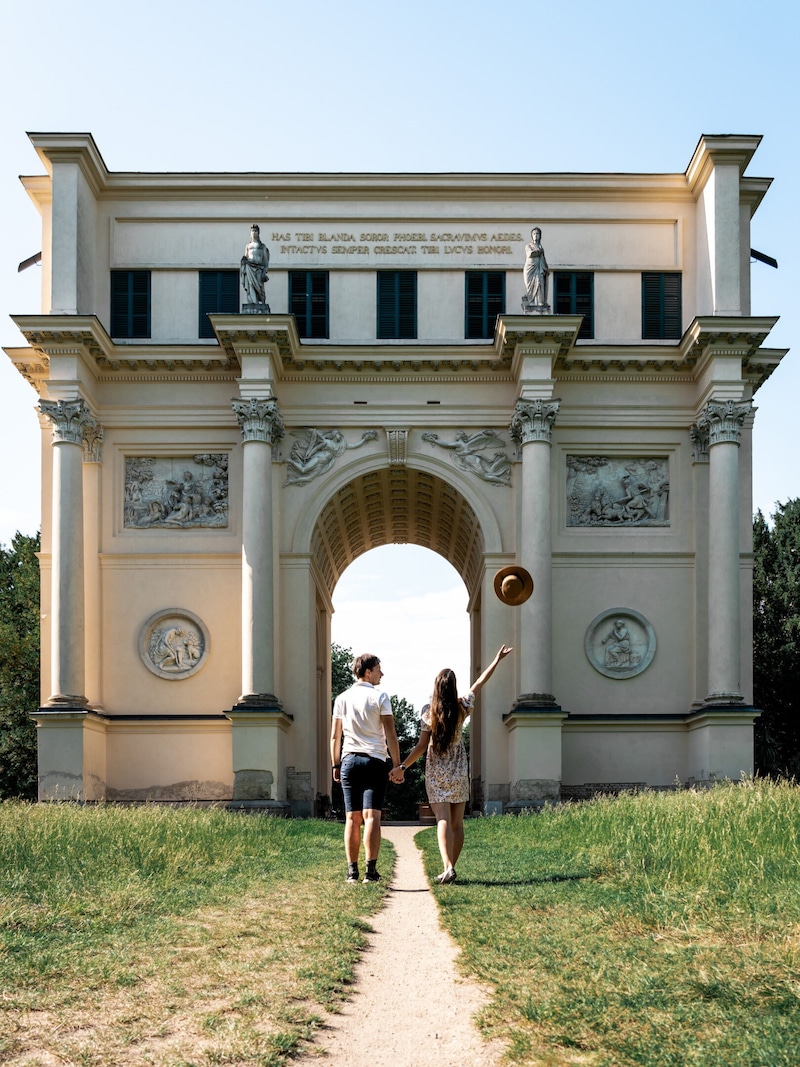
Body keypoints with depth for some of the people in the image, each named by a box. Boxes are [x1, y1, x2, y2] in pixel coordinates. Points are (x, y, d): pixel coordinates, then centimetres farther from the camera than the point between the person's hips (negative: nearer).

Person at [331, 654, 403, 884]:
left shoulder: (342, 699, 10)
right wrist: (397, 765, -2)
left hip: (349, 761, 4)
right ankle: (371, 871, -12)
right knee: (372, 817, -7)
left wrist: (336, 765, 18)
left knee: (352, 819, 6)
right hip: (374, 761, -4)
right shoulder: (379, 697, -2)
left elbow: (335, 736, 11)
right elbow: (391, 735, -6)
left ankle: (352, 871, 6)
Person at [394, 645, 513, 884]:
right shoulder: (461, 708, -3)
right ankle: (450, 867, 13)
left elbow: (422, 746, -9)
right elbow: (479, 683, 9)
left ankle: (448, 867, -25)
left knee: (443, 820, -9)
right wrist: (497, 659, 19)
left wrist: (402, 767, -3)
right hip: (459, 774, 2)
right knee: (457, 823, 10)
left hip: (436, 774, -2)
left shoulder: (428, 712, -9)